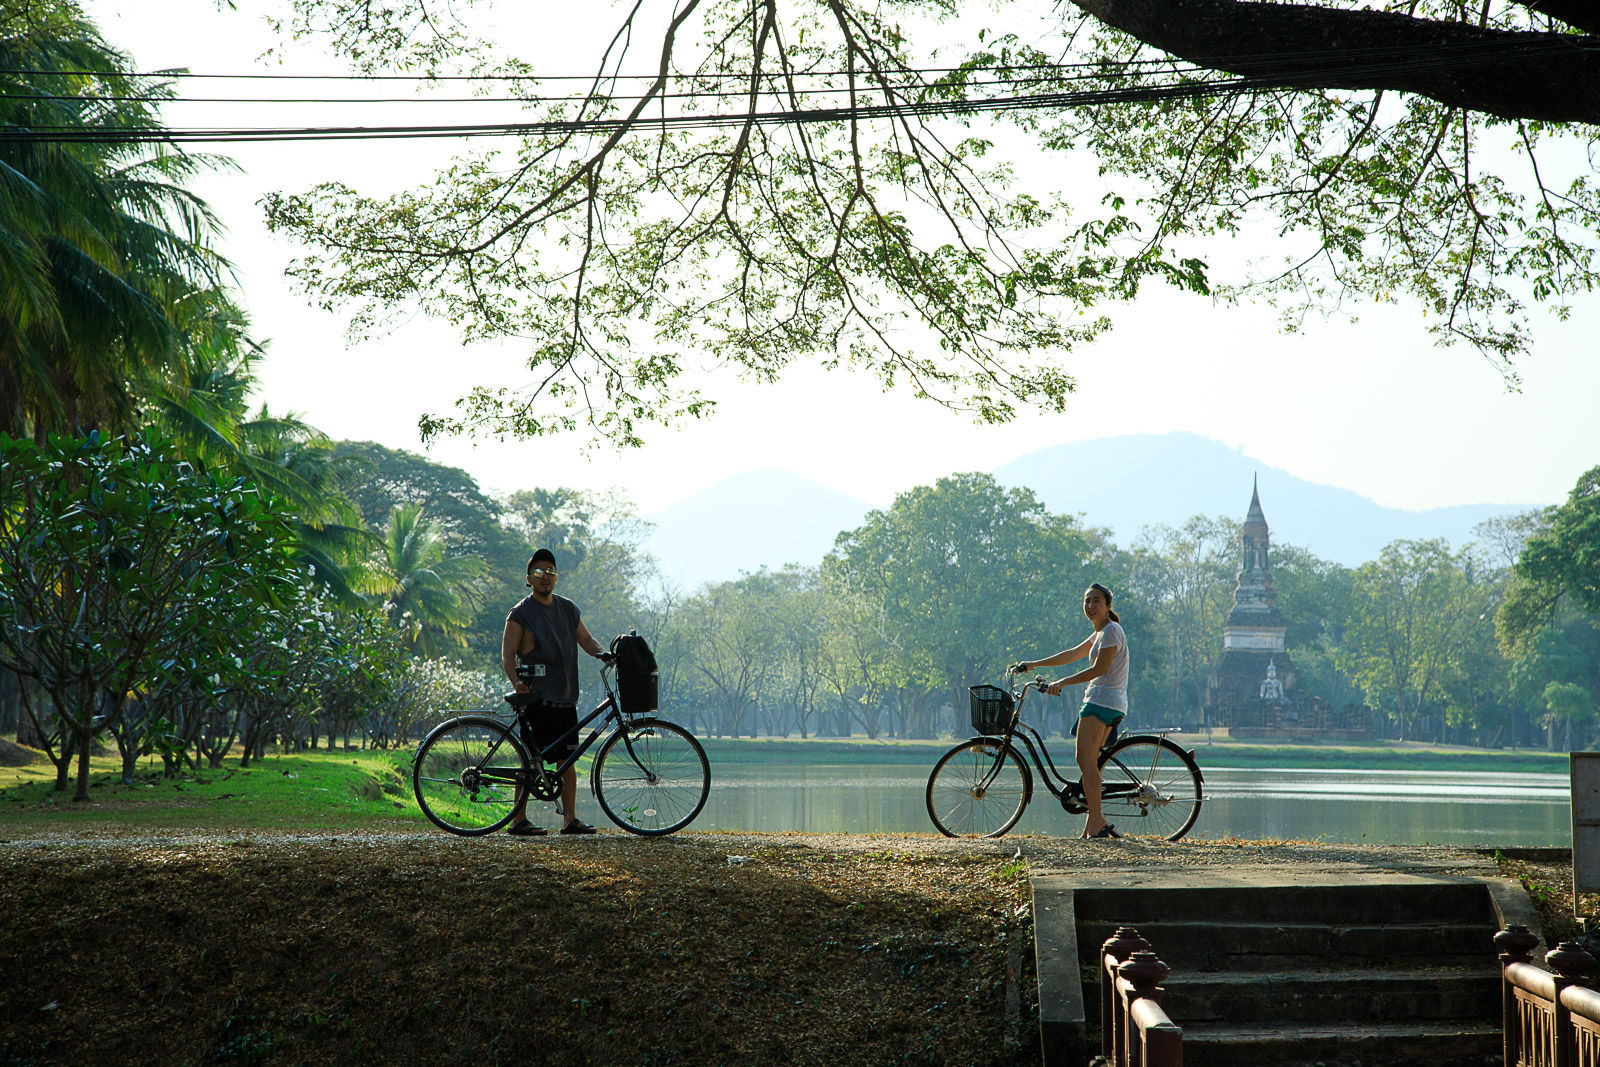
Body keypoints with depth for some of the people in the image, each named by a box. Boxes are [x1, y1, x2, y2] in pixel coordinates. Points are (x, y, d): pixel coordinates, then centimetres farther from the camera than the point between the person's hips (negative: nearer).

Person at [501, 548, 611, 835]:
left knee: (568, 760, 5)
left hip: (565, 698, 6)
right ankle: (519, 820, 0)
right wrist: (517, 682, -23)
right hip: (536, 698, -6)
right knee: (532, 759, -6)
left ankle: (571, 819, 9)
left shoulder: (568, 609, 14)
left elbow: (586, 639, 14)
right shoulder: (520, 614, -3)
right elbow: (507, 656, -6)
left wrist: (603, 653, -7)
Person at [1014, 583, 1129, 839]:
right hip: (1111, 703, 10)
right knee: (1088, 762, 8)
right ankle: (1098, 823, 5)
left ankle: (1095, 824, -20)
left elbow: (1098, 669, -15)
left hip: (1103, 700, -10)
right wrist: (1034, 664, 24)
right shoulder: (1101, 633, 21)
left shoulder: (1111, 631, -9)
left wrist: (1062, 683, -12)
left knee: (1086, 761, -15)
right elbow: (1072, 654, 25)